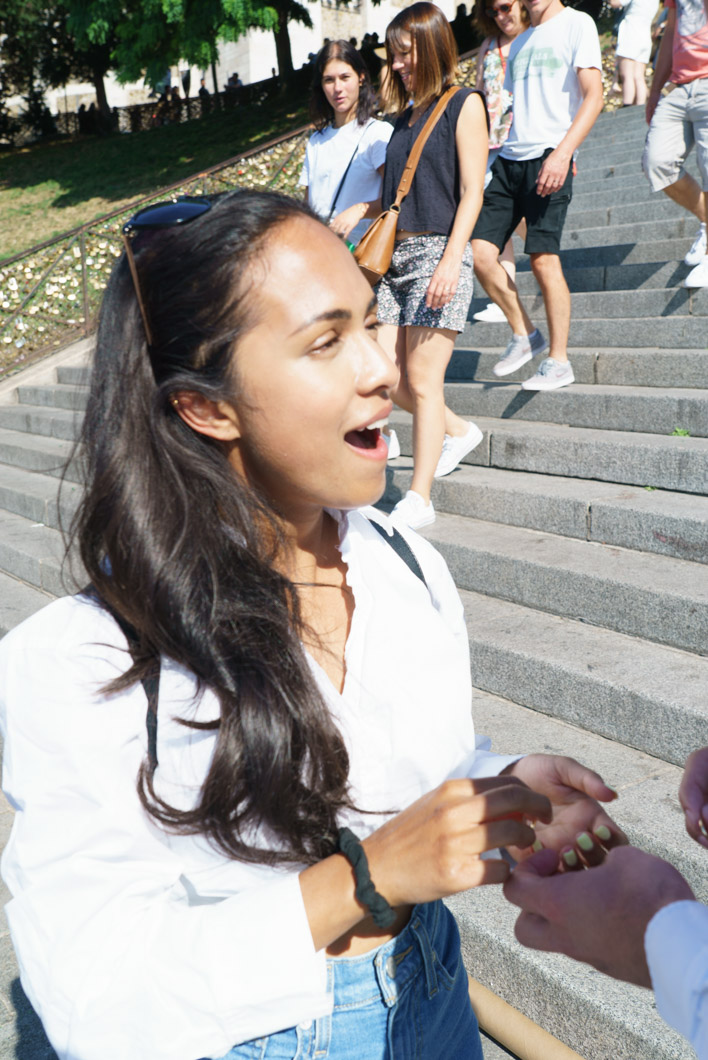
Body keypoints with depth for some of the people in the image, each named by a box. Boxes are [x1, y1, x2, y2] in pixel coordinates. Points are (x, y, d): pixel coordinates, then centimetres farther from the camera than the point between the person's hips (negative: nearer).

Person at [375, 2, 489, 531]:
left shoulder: (464, 105, 0)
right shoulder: (406, 115, 20)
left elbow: (471, 192, -9)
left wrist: (451, 260, -18)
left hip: (438, 254, -7)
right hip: (395, 255, 7)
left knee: (422, 382, -7)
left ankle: (419, 499, 1)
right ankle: (458, 431, 26)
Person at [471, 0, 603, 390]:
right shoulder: (519, 43, 23)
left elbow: (593, 97, -9)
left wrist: (563, 152, -21)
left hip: (548, 158, -7)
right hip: (510, 158, 7)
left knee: (543, 258, -12)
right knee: (478, 249, -4)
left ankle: (558, 362, -2)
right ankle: (524, 335, 12)